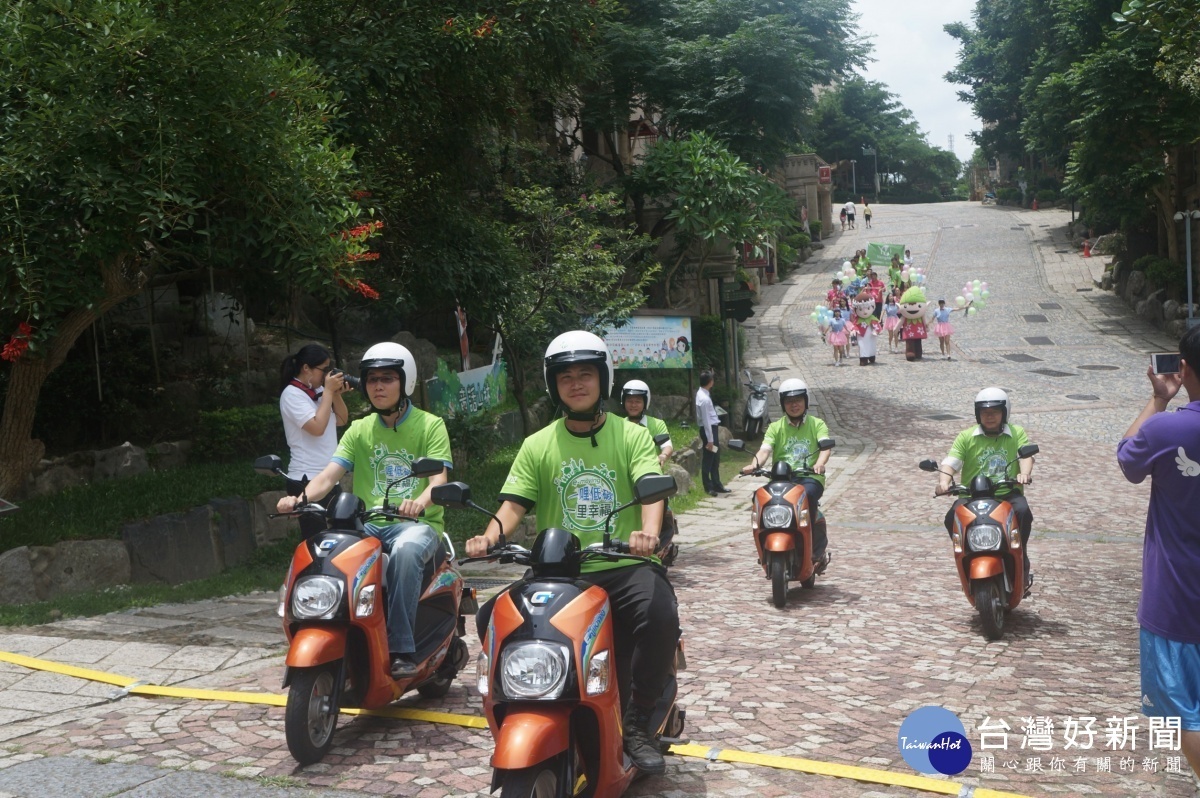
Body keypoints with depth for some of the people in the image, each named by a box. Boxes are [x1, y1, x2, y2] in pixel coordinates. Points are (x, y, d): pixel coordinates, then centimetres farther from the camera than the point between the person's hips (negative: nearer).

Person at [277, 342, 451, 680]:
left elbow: (439, 479, -12)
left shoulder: (430, 425, 3)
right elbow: (329, 475, 2)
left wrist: (420, 500, -36)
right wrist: (300, 498, -20)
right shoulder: (359, 430, 15)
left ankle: (401, 649, -32)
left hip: (417, 524, -4)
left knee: (405, 550, -38)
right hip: (368, 525, 4)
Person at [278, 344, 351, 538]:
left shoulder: (318, 391, 11)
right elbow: (317, 427, -22)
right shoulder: (292, 394, -12)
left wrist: (337, 394, -1)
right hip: (307, 481, -8)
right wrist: (328, 391, -14)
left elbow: (341, 420, 15)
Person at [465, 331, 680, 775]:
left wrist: (648, 532, -32)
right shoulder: (538, 446, 12)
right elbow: (514, 502, 2)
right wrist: (490, 537, -20)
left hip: (623, 566, -2)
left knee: (660, 616, -31)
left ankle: (638, 721, -7)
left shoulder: (632, 436, 5)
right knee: (493, 619, -18)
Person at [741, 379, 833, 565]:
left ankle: (818, 547, -20)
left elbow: (826, 445, -6)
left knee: (806, 495, -36)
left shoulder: (817, 424, 13)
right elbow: (765, 449, 0)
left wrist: (820, 463, -29)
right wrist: (754, 464, -24)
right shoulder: (775, 427, 16)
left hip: (810, 477, -2)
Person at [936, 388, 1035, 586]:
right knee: (953, 517, -29)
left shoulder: (1017, 433, 12)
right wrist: (943, 482, -24)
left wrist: (1024, 473, -29)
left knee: (1023, 512, -33)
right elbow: (951, 462, -2)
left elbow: (1026, 455, -6)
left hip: (1008, 493, 0)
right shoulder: (966, 436, 10)